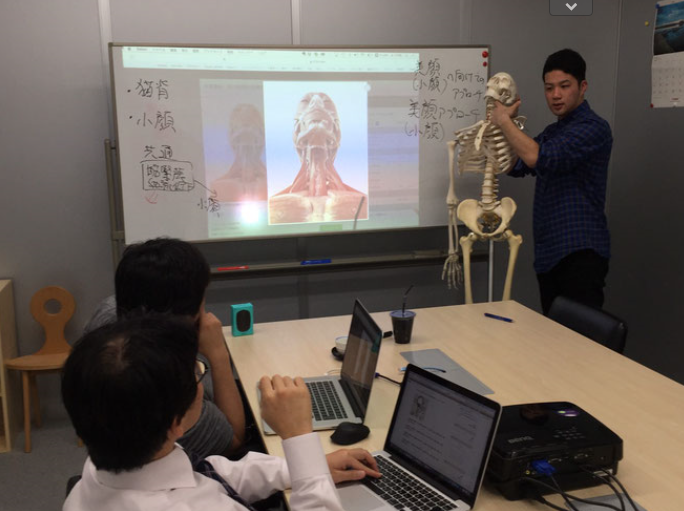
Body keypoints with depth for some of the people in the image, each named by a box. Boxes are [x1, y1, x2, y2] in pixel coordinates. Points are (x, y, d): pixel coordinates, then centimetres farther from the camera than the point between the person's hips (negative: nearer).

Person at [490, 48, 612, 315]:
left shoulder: (592, 128, -10)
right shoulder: (552, 132, 19)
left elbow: (539, 158, -22)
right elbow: (514, 165, 18)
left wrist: (504, 121, -10)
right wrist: (502, 123, 5)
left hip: (580, 254, -8)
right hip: (548, 253, 8)